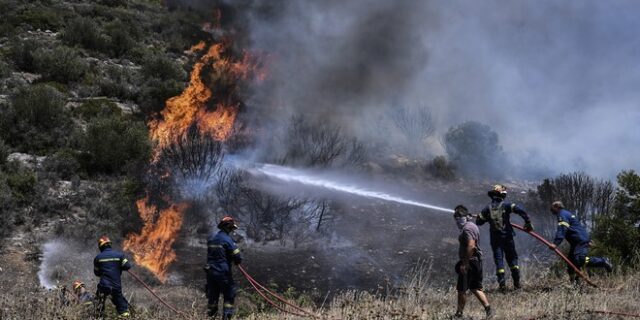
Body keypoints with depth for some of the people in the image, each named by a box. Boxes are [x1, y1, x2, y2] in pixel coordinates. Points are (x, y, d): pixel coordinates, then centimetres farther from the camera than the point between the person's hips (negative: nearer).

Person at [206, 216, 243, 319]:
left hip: (210, 271, 6)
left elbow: (210, 253, 13)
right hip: (223, 272, -6)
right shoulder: (227, 239, -13)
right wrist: (237, 261, 8)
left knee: (212, 295, 17)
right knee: (229, 295, 4)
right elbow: (237, 257, -15)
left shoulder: (211, 237, 8)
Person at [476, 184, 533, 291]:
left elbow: (478, 222, 5)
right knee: (512, 258, 11)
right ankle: (516, 282, 10)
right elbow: (520, 210, -18)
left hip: (495, 239, 1)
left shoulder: (487, 208, 1)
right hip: (507, 237, -1)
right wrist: (528, 222, -11)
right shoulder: (506, 205, -6)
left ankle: (502, 284, -6)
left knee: (498, 259, 3)